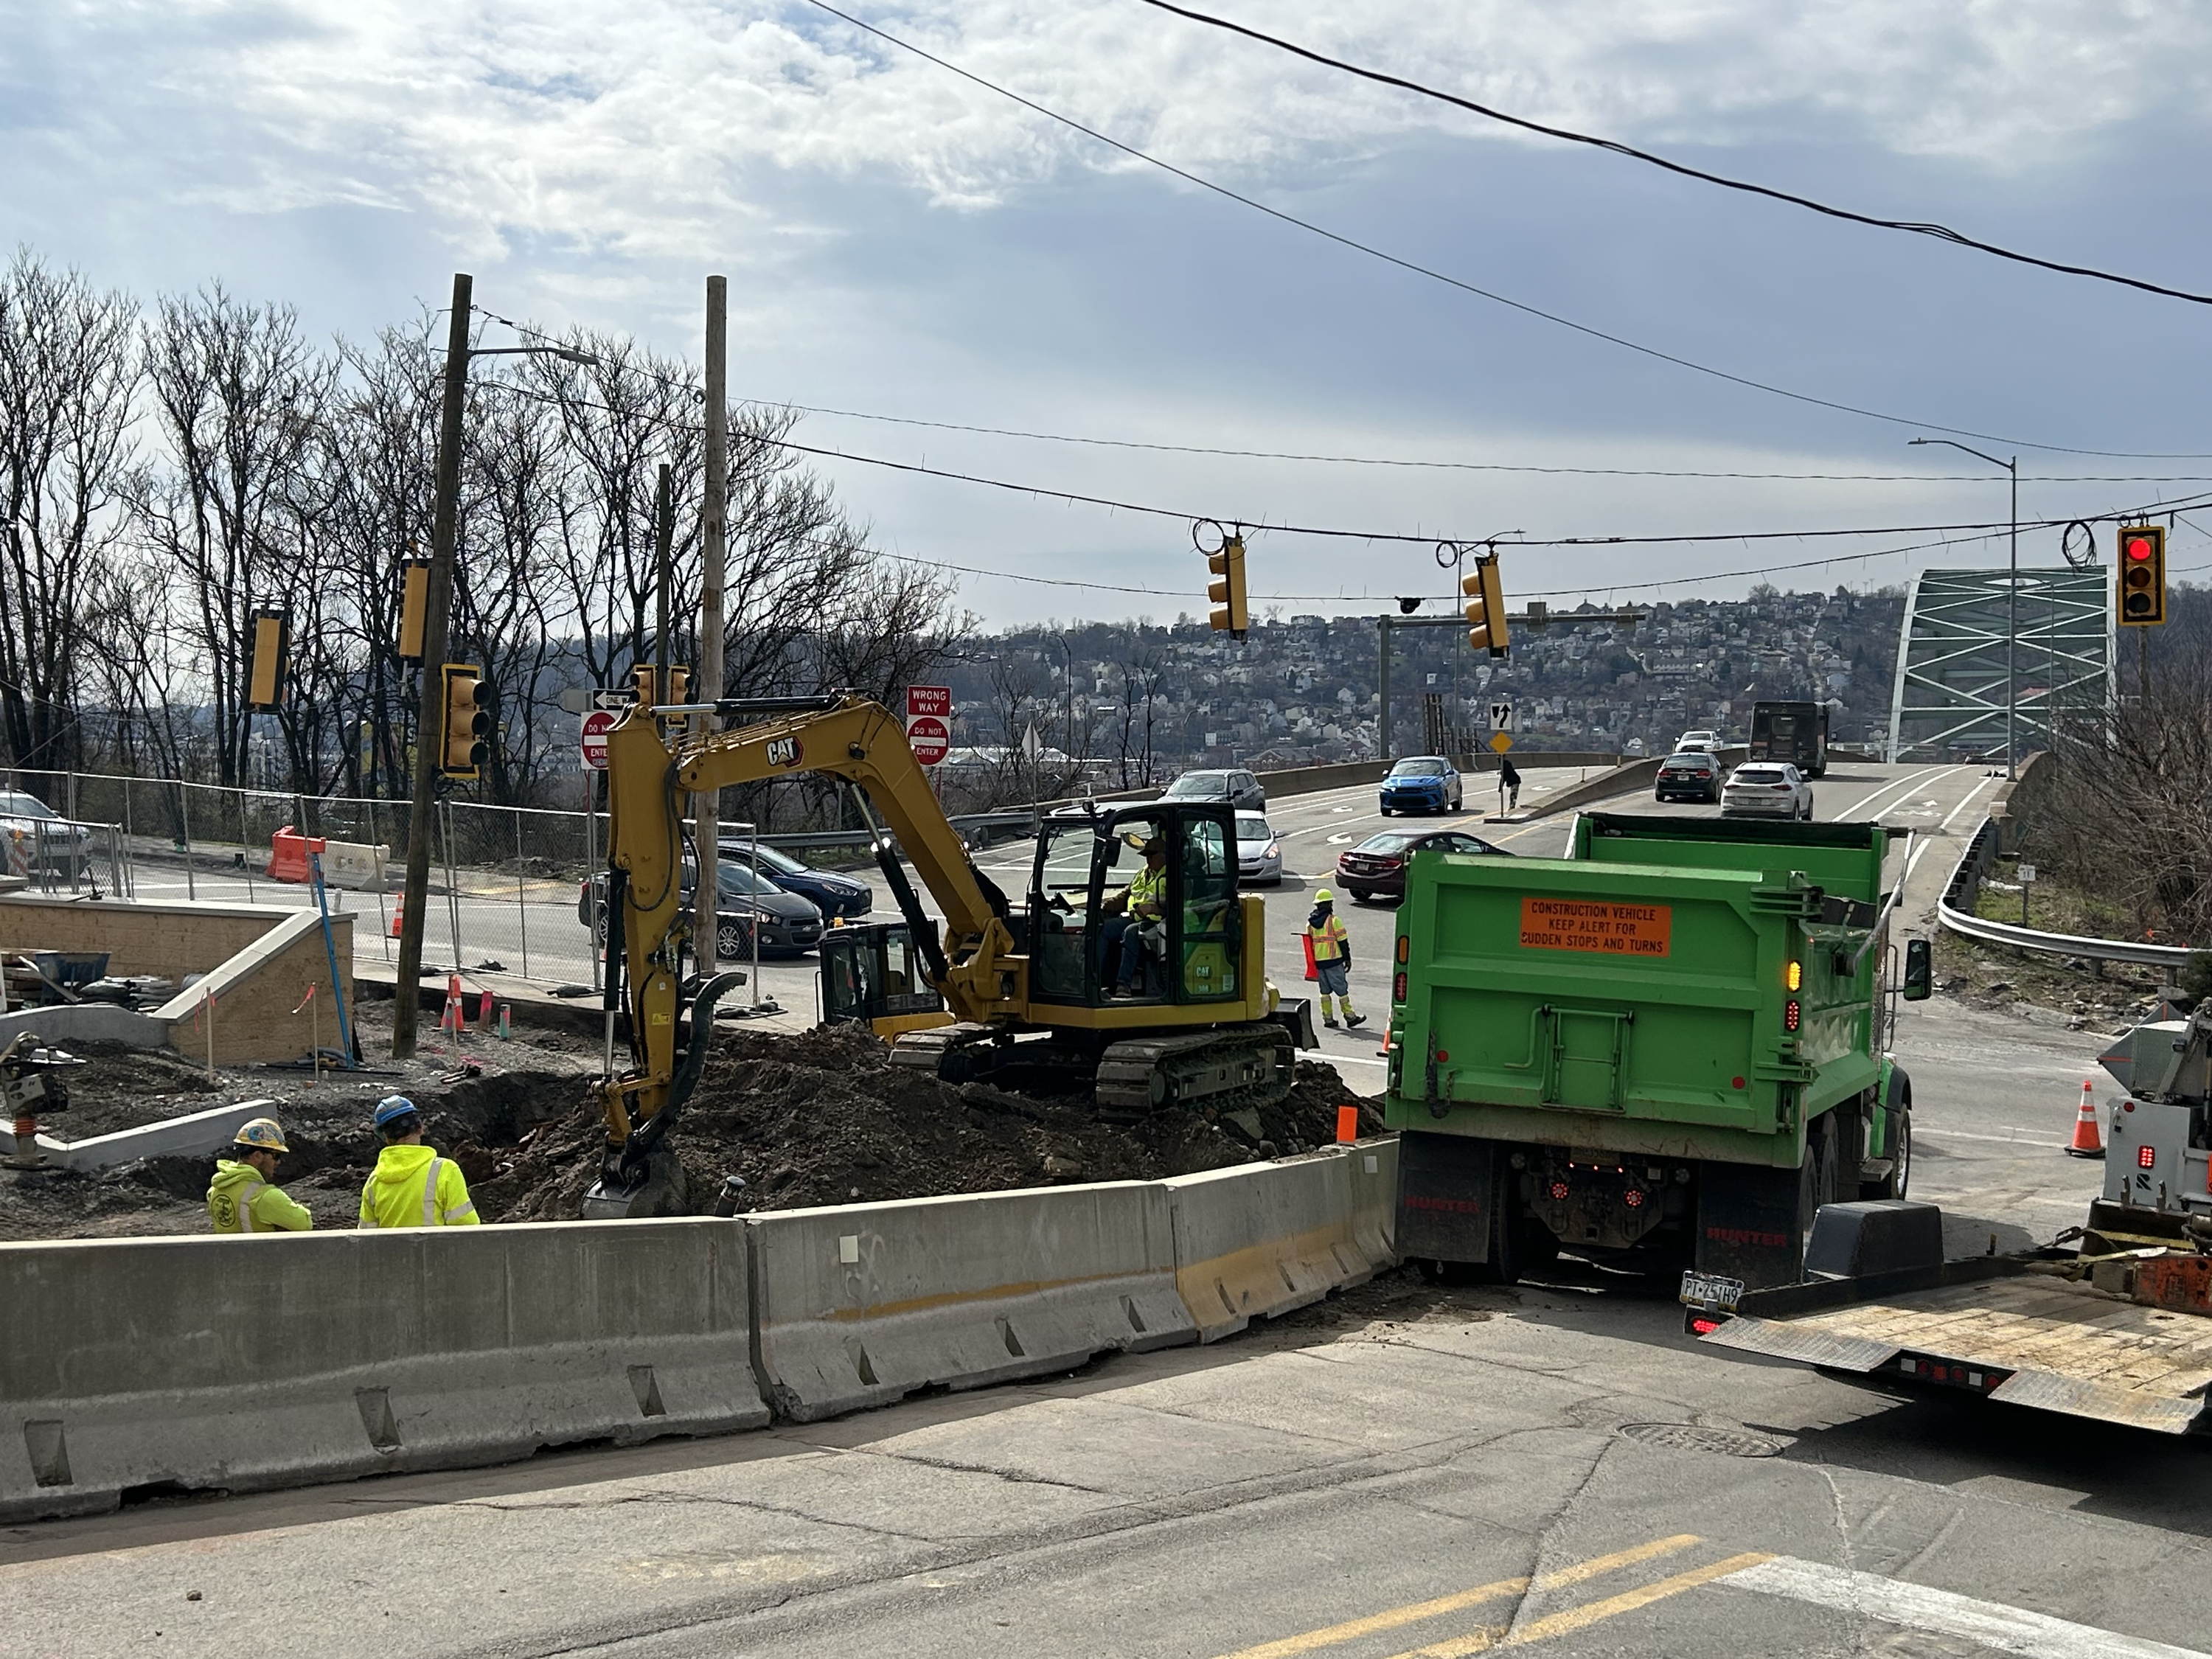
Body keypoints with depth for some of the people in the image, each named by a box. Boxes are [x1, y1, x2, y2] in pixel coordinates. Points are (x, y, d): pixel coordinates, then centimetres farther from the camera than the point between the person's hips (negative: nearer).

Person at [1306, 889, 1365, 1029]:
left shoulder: (1310, 922, 9)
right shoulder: (1334, 920, -9)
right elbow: (1342, 941, -10)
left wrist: (1313, 962, 20)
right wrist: (1347, 958, -2)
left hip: (1318, 961, 5)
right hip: (1333, 960, -5)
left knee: (1325, 991, 12)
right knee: (1341, 989, 0)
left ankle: (1328, 1018, 11)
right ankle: (1350, 1017, 3)